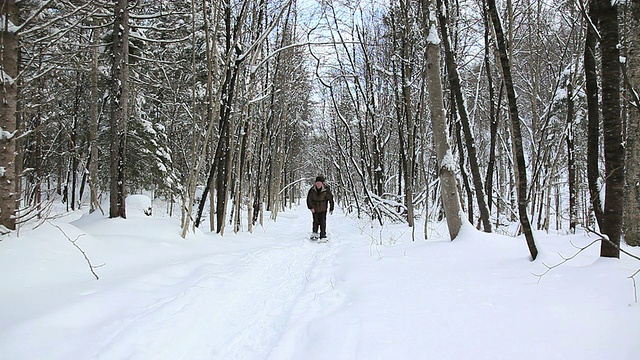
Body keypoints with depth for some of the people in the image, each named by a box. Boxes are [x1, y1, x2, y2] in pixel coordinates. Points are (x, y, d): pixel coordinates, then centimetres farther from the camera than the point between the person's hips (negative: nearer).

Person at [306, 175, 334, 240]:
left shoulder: (326, 190, -17)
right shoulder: (312, 190, -14)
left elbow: (330, 199, -6)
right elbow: (308, 199, -2)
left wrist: (331, 209, 0)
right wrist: (311, 207, -9)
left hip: (323, 209, -1)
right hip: (314, 209, 1)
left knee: (323, 222, -1)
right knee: (315, 221, 4)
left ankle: (323, 235, 6)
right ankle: (314, 234, 13)